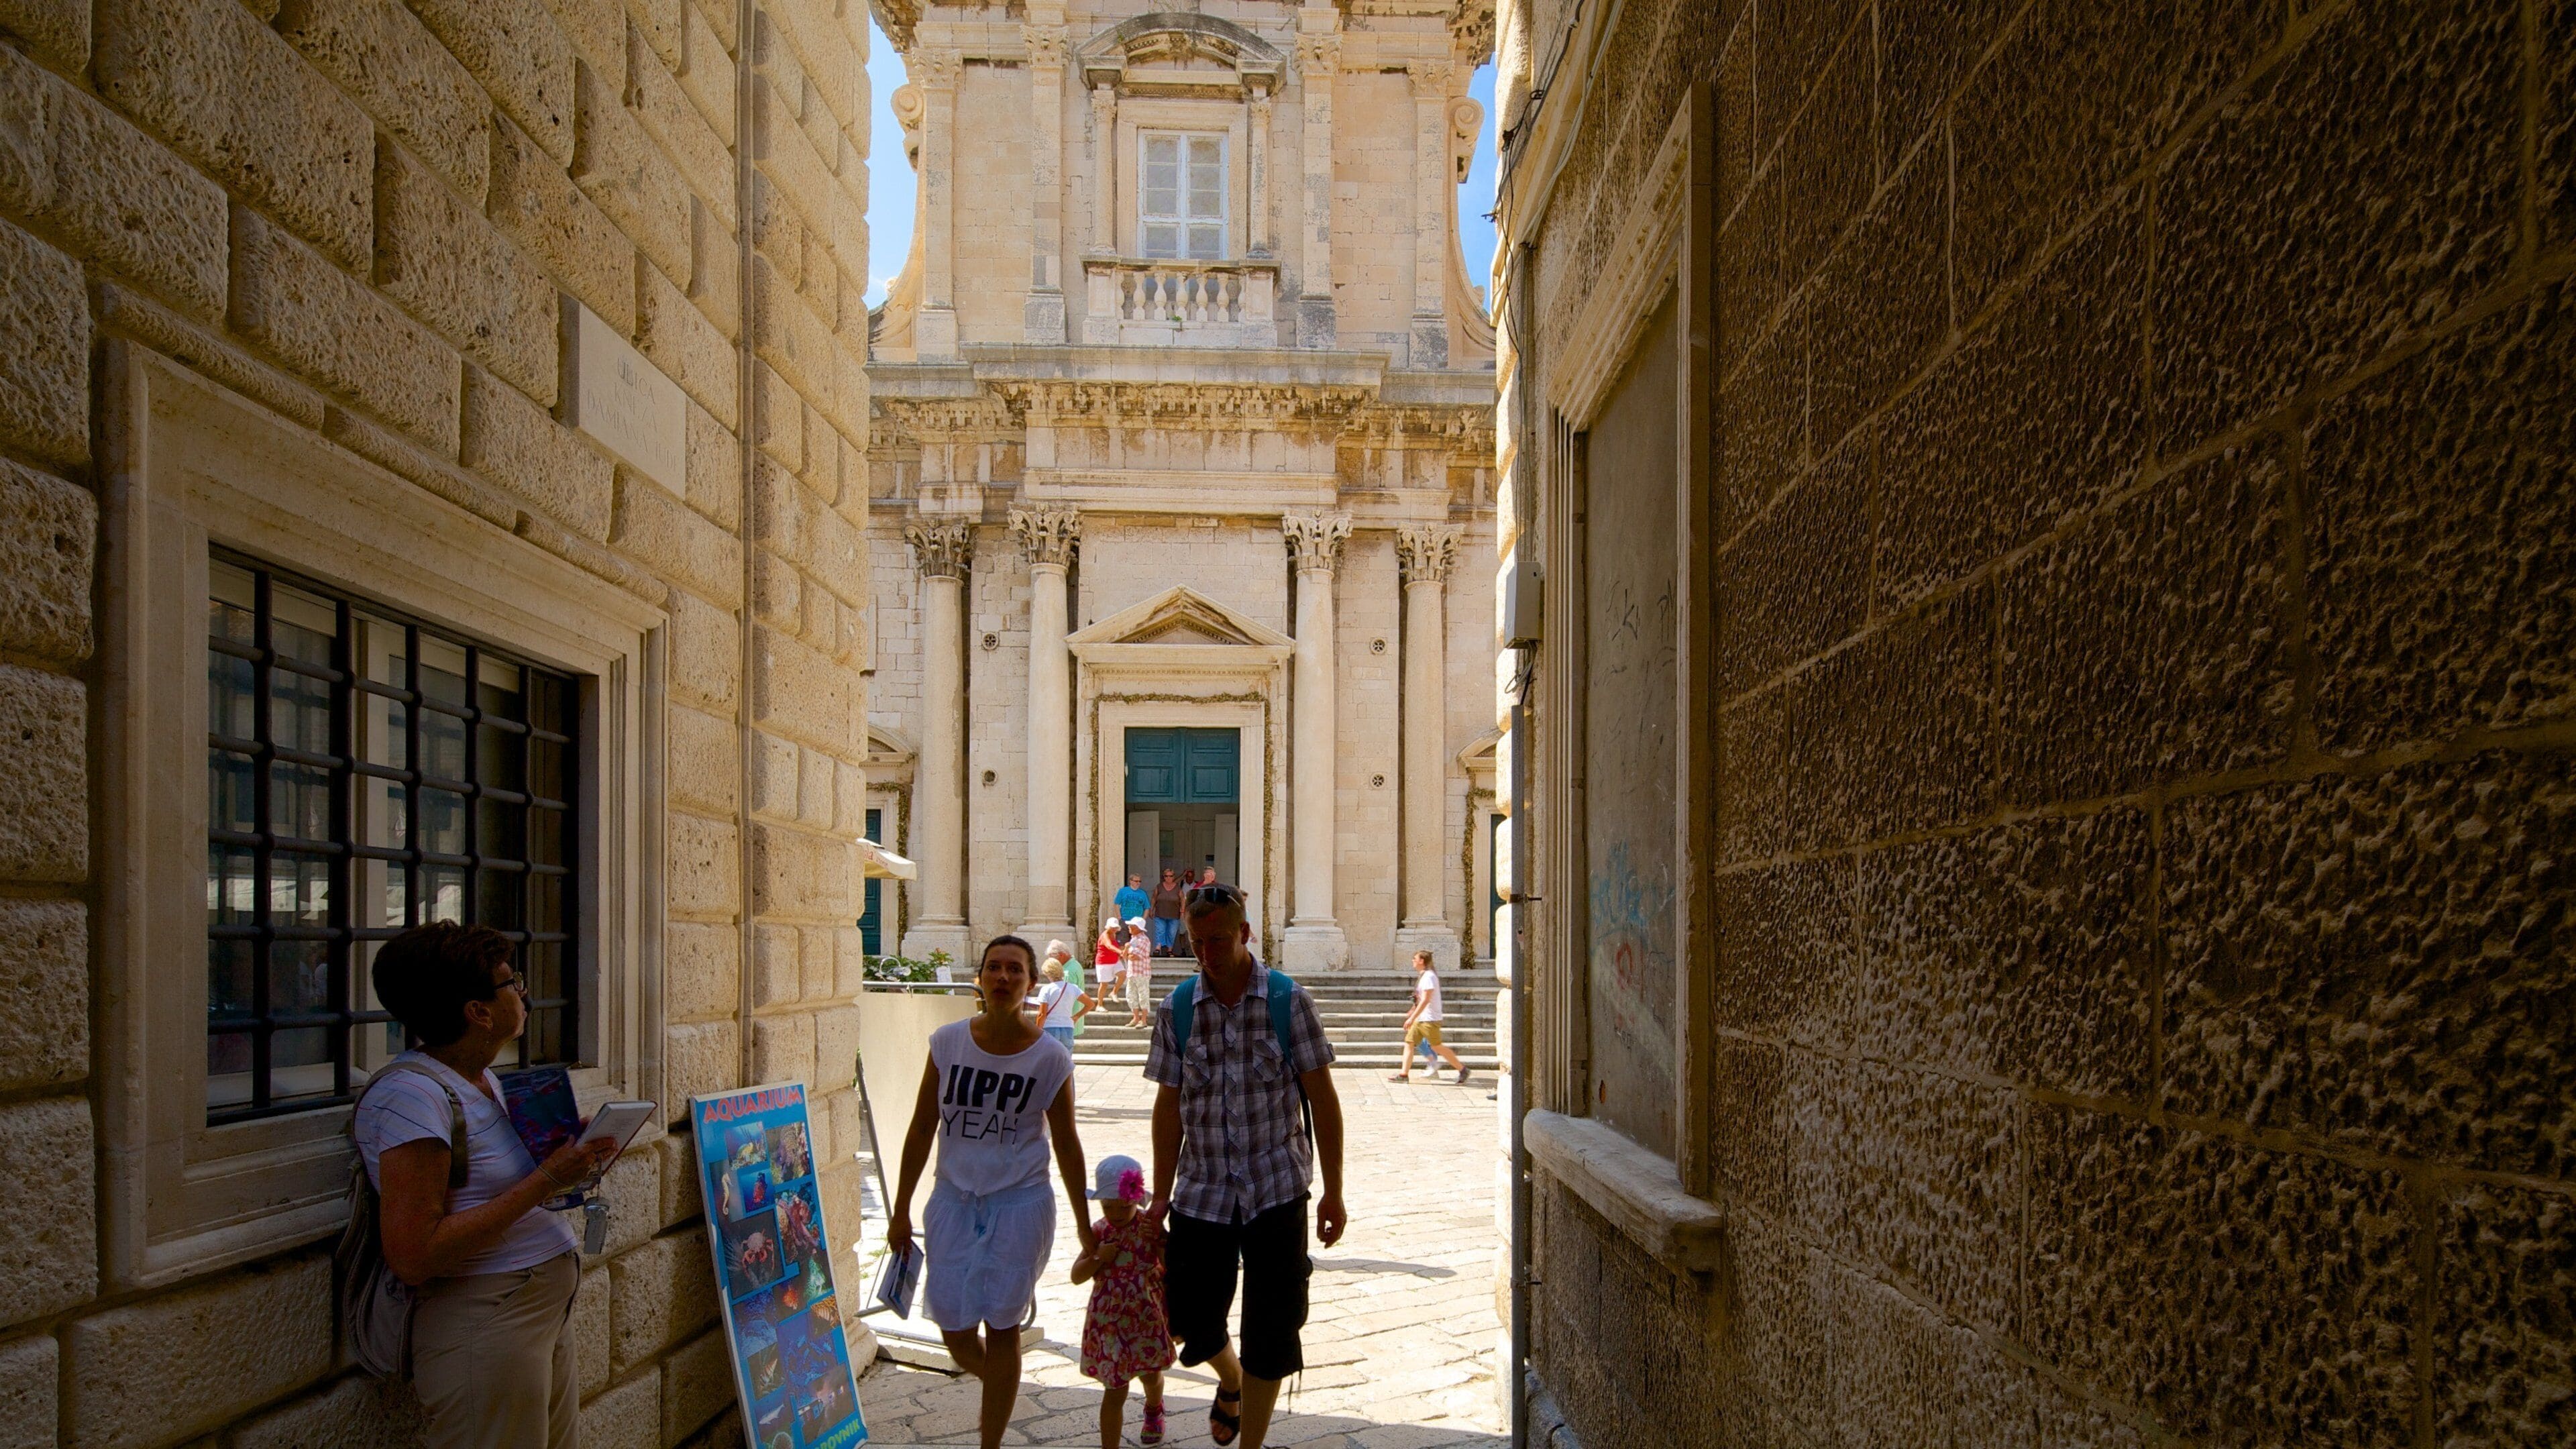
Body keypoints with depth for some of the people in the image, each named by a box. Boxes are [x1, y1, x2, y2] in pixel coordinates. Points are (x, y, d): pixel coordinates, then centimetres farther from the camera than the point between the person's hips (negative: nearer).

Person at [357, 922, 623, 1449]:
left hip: (548, 1307, 9)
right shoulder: (411, 1094, -17)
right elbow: (413, 1257, -23)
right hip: (483, 1323, -9)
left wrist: (574, 1162, 1)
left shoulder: (485, 1082, 12)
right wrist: (546, 1179, -21)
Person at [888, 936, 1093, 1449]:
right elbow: (922, 1128, 4)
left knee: (1002, 1326, 2)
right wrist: (901, 1210, 6)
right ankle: (999, 1386, 41)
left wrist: (1084, 1224, 5)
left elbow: (1065, 1143, 1)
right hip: (955, 1200, 2)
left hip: (1020, 1204, -2)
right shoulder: (948, 1042, -4)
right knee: (955, 1333, 7)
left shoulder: (1050, 1057, -8)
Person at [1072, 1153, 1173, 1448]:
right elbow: (1076, 1275, -5)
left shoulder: (1151, 1227, -9)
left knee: (1151, 1376, 22)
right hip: (1109, 1320, -1)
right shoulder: (1099, 1232, -5)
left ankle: (1154, 1410, 56)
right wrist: (1098, 1257, -18)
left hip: (1147, 1316, 1)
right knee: (1115, 1390, -2)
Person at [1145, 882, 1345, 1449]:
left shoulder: (1290, 1000, -6)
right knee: (1192, 1318, 10)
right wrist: (1161, 1197, 5)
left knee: (1270, 1332, 2)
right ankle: (1231, 1379, 44)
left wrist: (1333, 1192, -3)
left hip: (1277, 1189, -2)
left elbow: (1322, 1098, -3)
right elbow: (1169, 1106, 5)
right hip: (1202, 1191, 2)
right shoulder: (1175, 1010, -1)